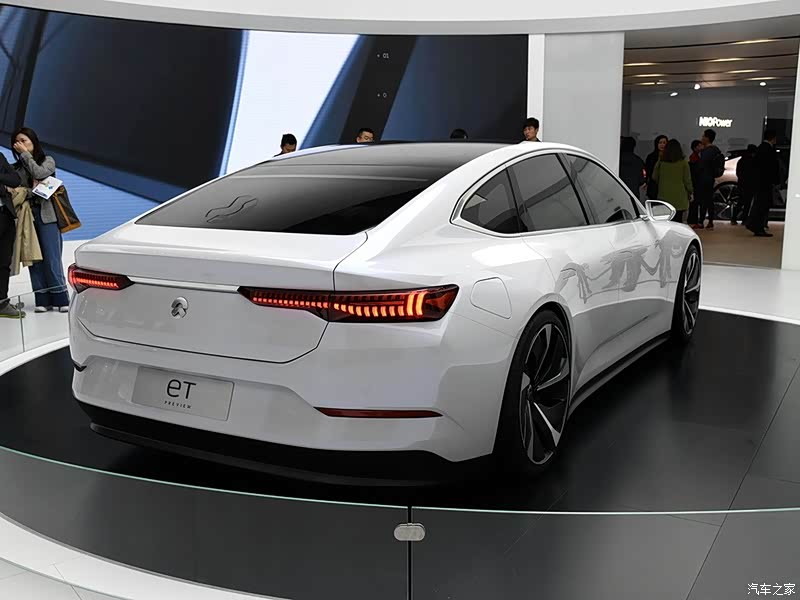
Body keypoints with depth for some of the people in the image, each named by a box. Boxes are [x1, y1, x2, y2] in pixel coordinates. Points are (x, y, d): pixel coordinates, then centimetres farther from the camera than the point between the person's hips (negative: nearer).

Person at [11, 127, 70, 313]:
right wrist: (31, 191, -12)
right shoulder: (16, 168, 15)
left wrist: (25, 153, -2)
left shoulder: (48, 161, 11)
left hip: (46, 215, -3)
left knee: (52, 259, -7)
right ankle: (43, 300, 2)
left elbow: (38, 173, -9)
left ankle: (61, 299, -3)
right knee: (34, 259, -1)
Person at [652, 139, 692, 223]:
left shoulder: (660, 162, -1)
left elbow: (654, 177, 10)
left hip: (664, 196, 2)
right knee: (678, 220, 2)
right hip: (679, 196, -1)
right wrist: (690, 191, 13)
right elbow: (687, 179, -1)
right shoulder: (683, 162, -5)